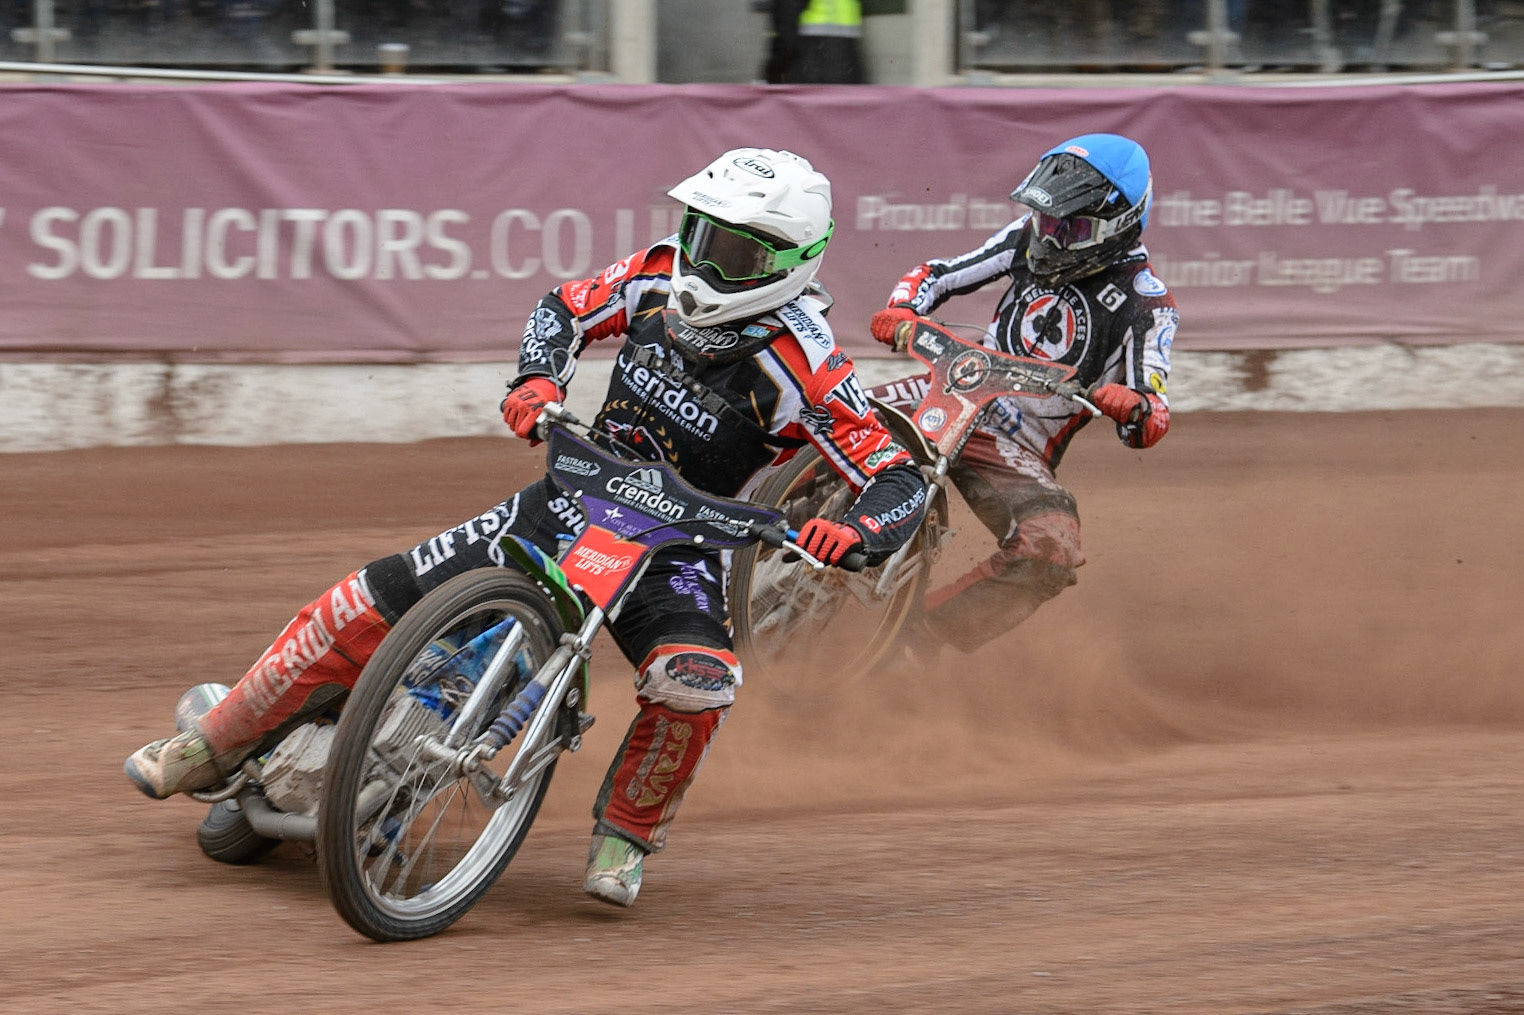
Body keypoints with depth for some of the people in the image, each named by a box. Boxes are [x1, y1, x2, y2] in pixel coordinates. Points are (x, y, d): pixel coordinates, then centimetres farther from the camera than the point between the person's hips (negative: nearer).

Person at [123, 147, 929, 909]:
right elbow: (565, 308, 10)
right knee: (376, 599, -6)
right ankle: (214, 748, 9)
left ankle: (624, 835, -6)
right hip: (577, 499, 4)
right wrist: (537, 380, -11)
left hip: (678, 546, -4)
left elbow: (900, 478, -21)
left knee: (694, 687, -35)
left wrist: (856, 533, -43)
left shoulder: (802, 369, -21)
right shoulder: (661, 278, -7)